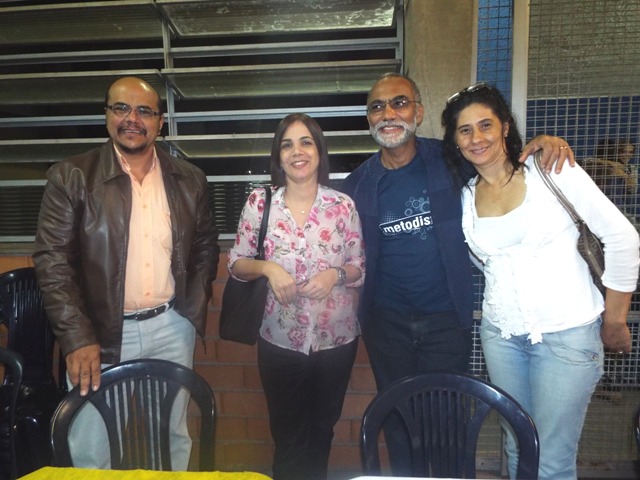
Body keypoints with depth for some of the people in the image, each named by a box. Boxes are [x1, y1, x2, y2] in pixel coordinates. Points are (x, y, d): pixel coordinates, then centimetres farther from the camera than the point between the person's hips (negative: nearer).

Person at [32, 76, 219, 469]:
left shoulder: (190, 180, 2)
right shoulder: (71, 177, -6)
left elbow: (206, 246, 11)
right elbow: (53, 261, -9)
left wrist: (195, 306, 0)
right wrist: (77, 338, -16)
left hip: (172, 329, 2)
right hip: (98, 333, -1)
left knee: (174, 441, 17)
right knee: (91, 451, 12)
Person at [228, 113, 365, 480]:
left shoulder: (343, 205, -5)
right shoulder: (259, 203, -5)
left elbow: (361, 267, 2)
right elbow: (236, 263, 0)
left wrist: (335, 274, -17)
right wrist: (266, 267, -18)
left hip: (336, 338, 1)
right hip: (281, 339, 0)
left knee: (322, 429, 22)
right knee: (287, 434, 16)